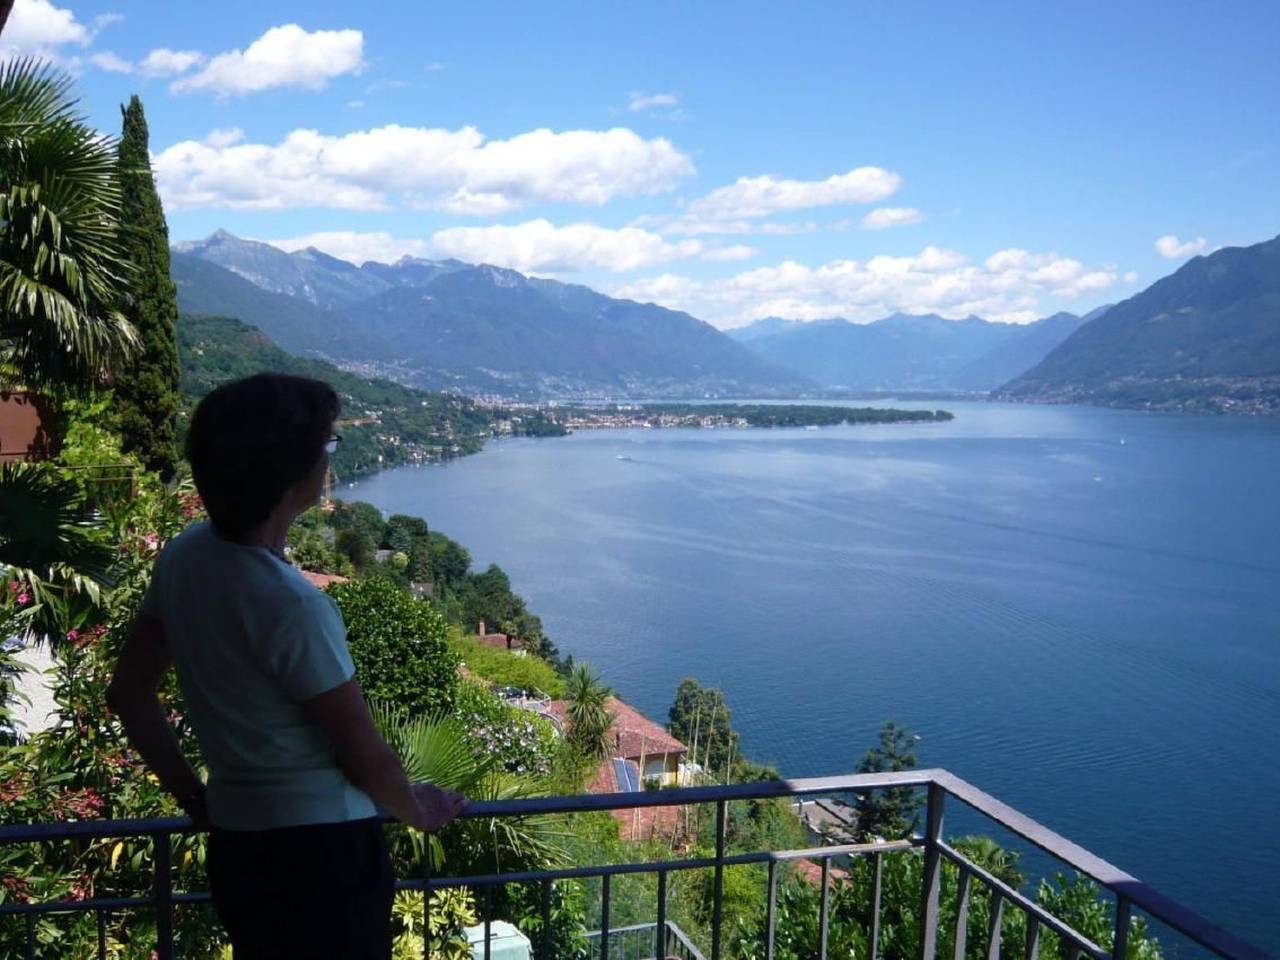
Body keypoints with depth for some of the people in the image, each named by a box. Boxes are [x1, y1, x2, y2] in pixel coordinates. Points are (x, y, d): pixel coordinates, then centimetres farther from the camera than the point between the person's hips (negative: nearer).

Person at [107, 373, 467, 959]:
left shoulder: (182, 555, -4)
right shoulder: (291, 605, -26)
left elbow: (129, 695, 8)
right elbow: (367, 761, -16)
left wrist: (195, 798, 15)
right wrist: (419, 811, 4)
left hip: (235, 845, 7)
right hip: (321, 851, -7)